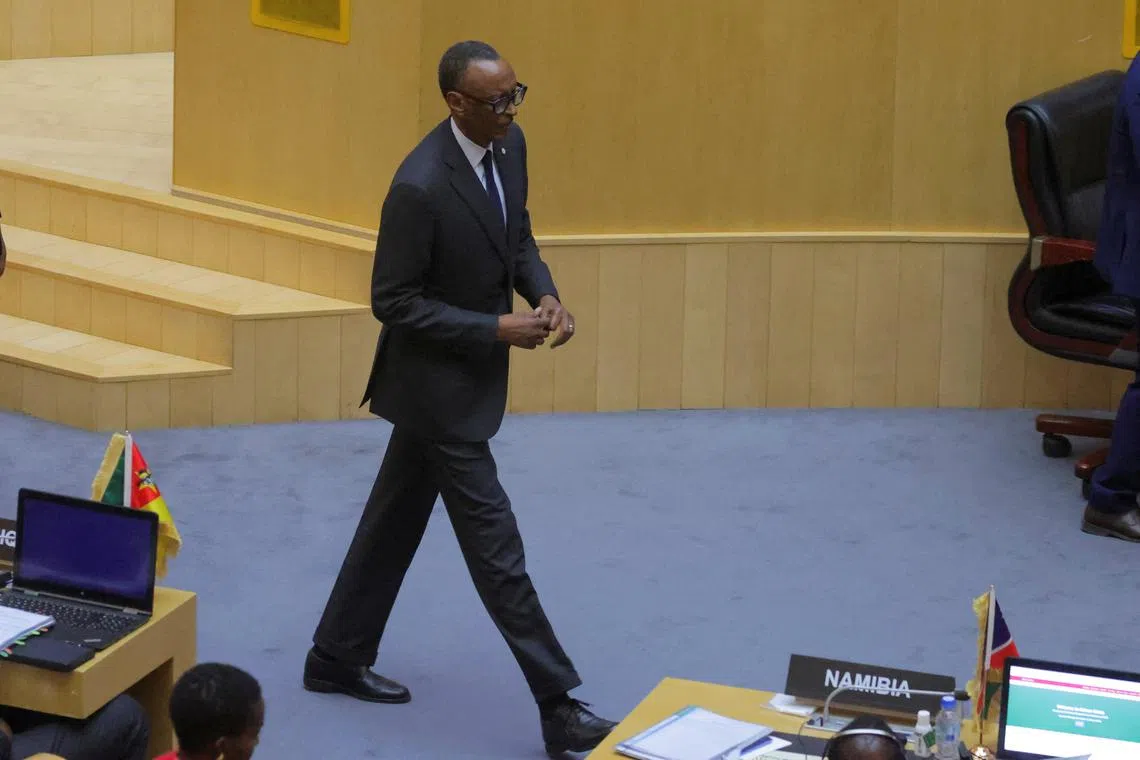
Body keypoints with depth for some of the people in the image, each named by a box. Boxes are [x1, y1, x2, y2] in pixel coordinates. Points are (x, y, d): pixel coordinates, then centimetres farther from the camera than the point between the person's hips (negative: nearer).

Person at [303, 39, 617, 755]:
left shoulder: (510, 146, -3)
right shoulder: (421, 186, -28)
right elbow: (394, 302, -21)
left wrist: (544, 293, -6)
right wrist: (497, 330, -24)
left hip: (470, 372, 9)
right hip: (437, 381, -9)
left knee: (397, 517, 20)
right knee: (495, 546, -3)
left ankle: (338, 658, 36)